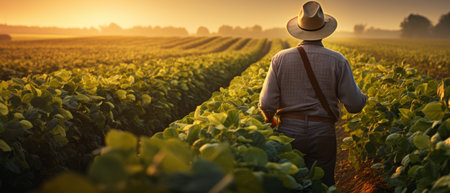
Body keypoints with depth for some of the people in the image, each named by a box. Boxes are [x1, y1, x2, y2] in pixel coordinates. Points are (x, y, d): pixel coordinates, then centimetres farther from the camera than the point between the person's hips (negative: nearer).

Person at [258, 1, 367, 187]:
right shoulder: (338, 61, -3)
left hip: (289, 132, 1)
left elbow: (267, 104, -6)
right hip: (322, 135, 0)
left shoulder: (280, 59, -2)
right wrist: (362, 97, 19)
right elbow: (355, 105, -4)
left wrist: (271, 121, 15)